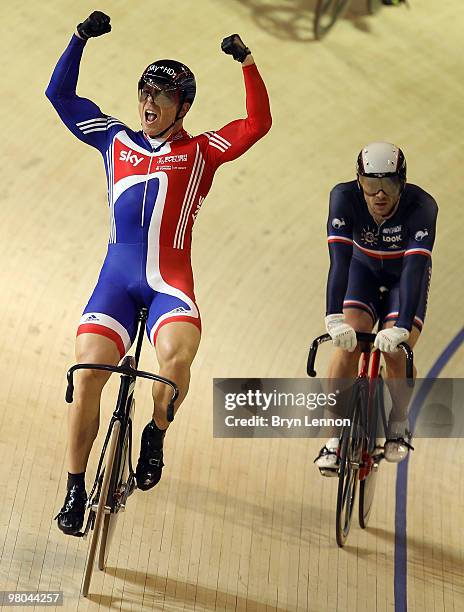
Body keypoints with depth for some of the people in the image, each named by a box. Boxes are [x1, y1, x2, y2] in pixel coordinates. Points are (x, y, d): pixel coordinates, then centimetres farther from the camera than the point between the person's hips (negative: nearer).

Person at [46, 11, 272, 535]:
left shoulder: (200, 152, 9)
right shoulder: (115, 140, 15)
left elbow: (258, 123, -2)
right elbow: (59, 94, 16)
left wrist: (247, 63, -10)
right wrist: (81, 36, 8)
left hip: (170, 283, -2)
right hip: (116, 277, 2)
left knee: (177, 357, -30)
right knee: (87, 371, -13)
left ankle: (156, 434, 1)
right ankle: (75, 489, 1)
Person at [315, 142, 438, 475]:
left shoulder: (422, 206, -34)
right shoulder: (344, 197, -31)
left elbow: (415, 268, -42)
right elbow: (339, 260, -39)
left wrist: (401, 329, -53)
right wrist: (334, 318, -50)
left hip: (404, 275, -1)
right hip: (364, 269, 1)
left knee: (396, 351, -20)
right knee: (348, 344, -21)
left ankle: (398, 425, 8)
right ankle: (335, 438, -10)